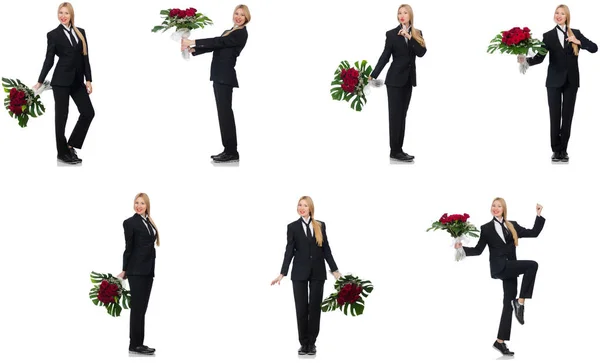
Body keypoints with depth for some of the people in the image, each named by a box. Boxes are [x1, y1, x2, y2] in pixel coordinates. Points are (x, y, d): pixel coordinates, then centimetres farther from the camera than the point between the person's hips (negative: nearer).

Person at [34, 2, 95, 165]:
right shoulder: (53, 34, -1)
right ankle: (62, 152, 10)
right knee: (61, 115, 1)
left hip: (77, 81, 5)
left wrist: (88, 80, 6)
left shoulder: (80, 32, 10)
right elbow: (49, 60, 1)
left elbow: (85, 57, 10)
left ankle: (70, 145, 11)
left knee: (88, 112, -2)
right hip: (61, 81, -5)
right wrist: (40, 82, -2)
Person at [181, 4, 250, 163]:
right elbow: (215, 46, 16)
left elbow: (218, 42, -19)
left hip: (226, 76, -10)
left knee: (225, 112, -10)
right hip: (220, 75, 10)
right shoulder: (229, 32, 21)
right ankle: (229, 150, 11)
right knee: (223, 112, 8)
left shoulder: (241, 33, -9)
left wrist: (193, 42, -22)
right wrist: (193, 49, 2)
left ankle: (232, 152, -8)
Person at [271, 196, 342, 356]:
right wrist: (282, 274, -7)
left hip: (318, 272, 1)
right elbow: (289, 251, -1)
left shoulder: (320, 225, 6)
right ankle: (304, 343, 8)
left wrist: (335, 270, 2)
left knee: (315, 307, 2)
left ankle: (312, 343, 9)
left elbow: (326, 249, 7)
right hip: (299, 272, -1)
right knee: (301, 308, 0)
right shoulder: (293, 226, 2)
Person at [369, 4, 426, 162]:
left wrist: (409, 37, -18)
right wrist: (373, 75, -11)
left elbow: (421, 52, -9)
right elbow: (385, 56, -5)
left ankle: (398, 150, 11)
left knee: (402, 115, 8)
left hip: (408, 79, 5)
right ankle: (395, 151, -3)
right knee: (395, 115, -5)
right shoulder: (392, 34, -5)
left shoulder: (417, 34, 5)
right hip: (395, 79, -5)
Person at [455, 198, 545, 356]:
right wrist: (462, 248, -7)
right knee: (532, 265, -25)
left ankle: (500, 341, 4)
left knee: (509, 302, 1)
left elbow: (534, 232, 13)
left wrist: (539, 215, 8)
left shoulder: (513, 226, 15)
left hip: (510, 268, 5)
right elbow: (478, 250, 7)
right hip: (499, 267, -5)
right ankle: (520, 302, -19)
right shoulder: (487, 228, 6)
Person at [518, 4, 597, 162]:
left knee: (567, 116, 4)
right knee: (555, 116, -2)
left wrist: (578, 42, -13)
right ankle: (556, 150, 6)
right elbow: (540, 57, -6)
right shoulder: (548, 35, 2)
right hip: (554, 81, -1)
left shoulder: (576, 33, 6)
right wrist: (526, 60, -24)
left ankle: (563, 150, 11)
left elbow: (594, 48, 0)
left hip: (571, 81, 1)